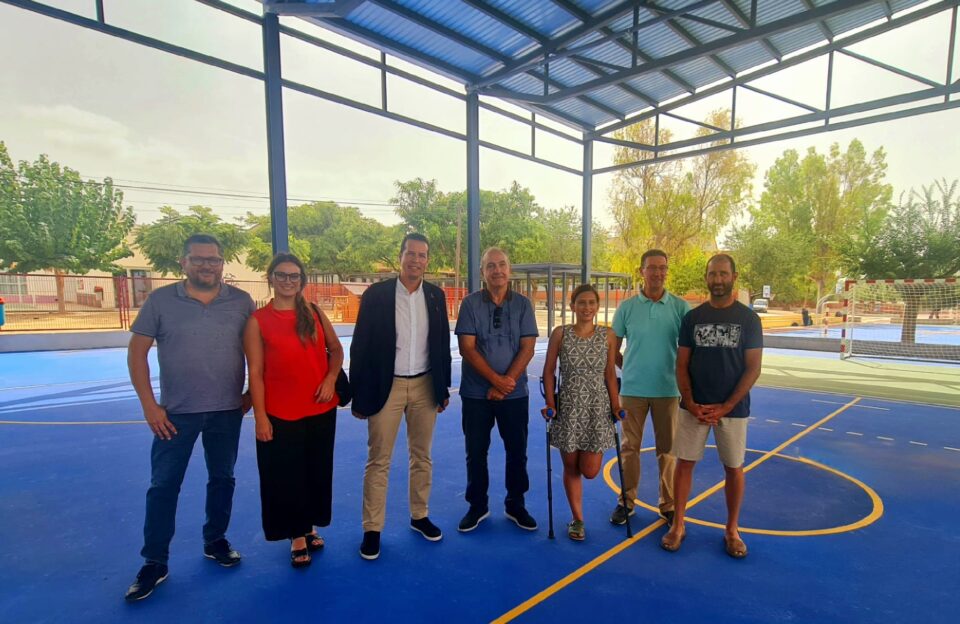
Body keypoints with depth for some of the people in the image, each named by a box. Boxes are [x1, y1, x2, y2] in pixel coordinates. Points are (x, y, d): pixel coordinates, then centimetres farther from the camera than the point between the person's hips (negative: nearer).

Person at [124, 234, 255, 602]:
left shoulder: (242, 302, -3)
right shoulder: (160, 300, -4)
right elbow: (137, 352, -2)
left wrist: (251, 393, 1)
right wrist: (149, 404, -7)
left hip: (227, 411, 1)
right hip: (176, 412, -1)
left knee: (222, 478, 15)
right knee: (163, 485, 8)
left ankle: (215, 542, 35)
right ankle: (154, 563, 25)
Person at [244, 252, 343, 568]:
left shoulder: (314, 313, 2)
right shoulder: (258, 320, -6)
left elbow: (335, 349, 11)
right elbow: (255, 372, -7)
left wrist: (331, 378, -6)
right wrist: (260, 416, -10)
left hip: (321, 409, 3)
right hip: (280, 414, -3)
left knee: (317, 471, 15)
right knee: (286, 476, 9)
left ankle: (309, 527, 37)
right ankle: (297, 537, 29)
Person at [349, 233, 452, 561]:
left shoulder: (436, 295, 2)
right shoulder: (376, 294, -7)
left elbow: (443, 344, 7)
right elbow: (361, 346, -6)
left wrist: (444, 388, 7)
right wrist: (358, 394, -7)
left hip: (424, 386, 3)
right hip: (386, 386, -3)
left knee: (422, 457, 15)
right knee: (378, 461, 6)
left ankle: (420, 516, 33)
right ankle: (372, 530, 21)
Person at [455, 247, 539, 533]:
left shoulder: (522, 304, 1)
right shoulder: (470, 303, -3)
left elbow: (527, 348, -3)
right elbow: (467, 348, -8)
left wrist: (507, 382, -12)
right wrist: (496, 379, -14)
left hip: (515, 392, 1)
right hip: (476, 392, -1)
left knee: (517, 450, 10)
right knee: (476, 451, 9)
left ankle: (516, 505, 29)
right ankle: (477, 506, 27)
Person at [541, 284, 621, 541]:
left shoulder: (608, 336, -1)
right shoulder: (560, 334, -4)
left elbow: (610, 375, 4)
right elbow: (549, 371, 0)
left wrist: (615, 405, -2)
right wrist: (550, 403, -6)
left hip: (598, 409, 1)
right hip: (568, 409, 0)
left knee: (590, 471, -2)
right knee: (571, 467, 10)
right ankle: (577, 518, 30)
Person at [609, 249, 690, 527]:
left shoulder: (680, 307, -1)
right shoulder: (627, 307, 0)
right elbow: (613, 348, 7)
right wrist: (630, 368, 3)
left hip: (668, 389, 0)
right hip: (632, 389, 0)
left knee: (667, 449, 10)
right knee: (630, 447, 9)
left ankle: (668, 505, 26)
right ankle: (626, 501, 24)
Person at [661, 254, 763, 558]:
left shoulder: (748, 318, -2)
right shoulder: (693, 317, 3)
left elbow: (753, 368, -4)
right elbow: (681, 364, 4)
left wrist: (725, 407, -11)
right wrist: (690, 403, -8)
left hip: (732, 408, -1)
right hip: (694, 407, 1)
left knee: (733, 467, 9)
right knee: (684, 462, 4)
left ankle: (732, 530, 28)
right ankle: (678, 525, 18)